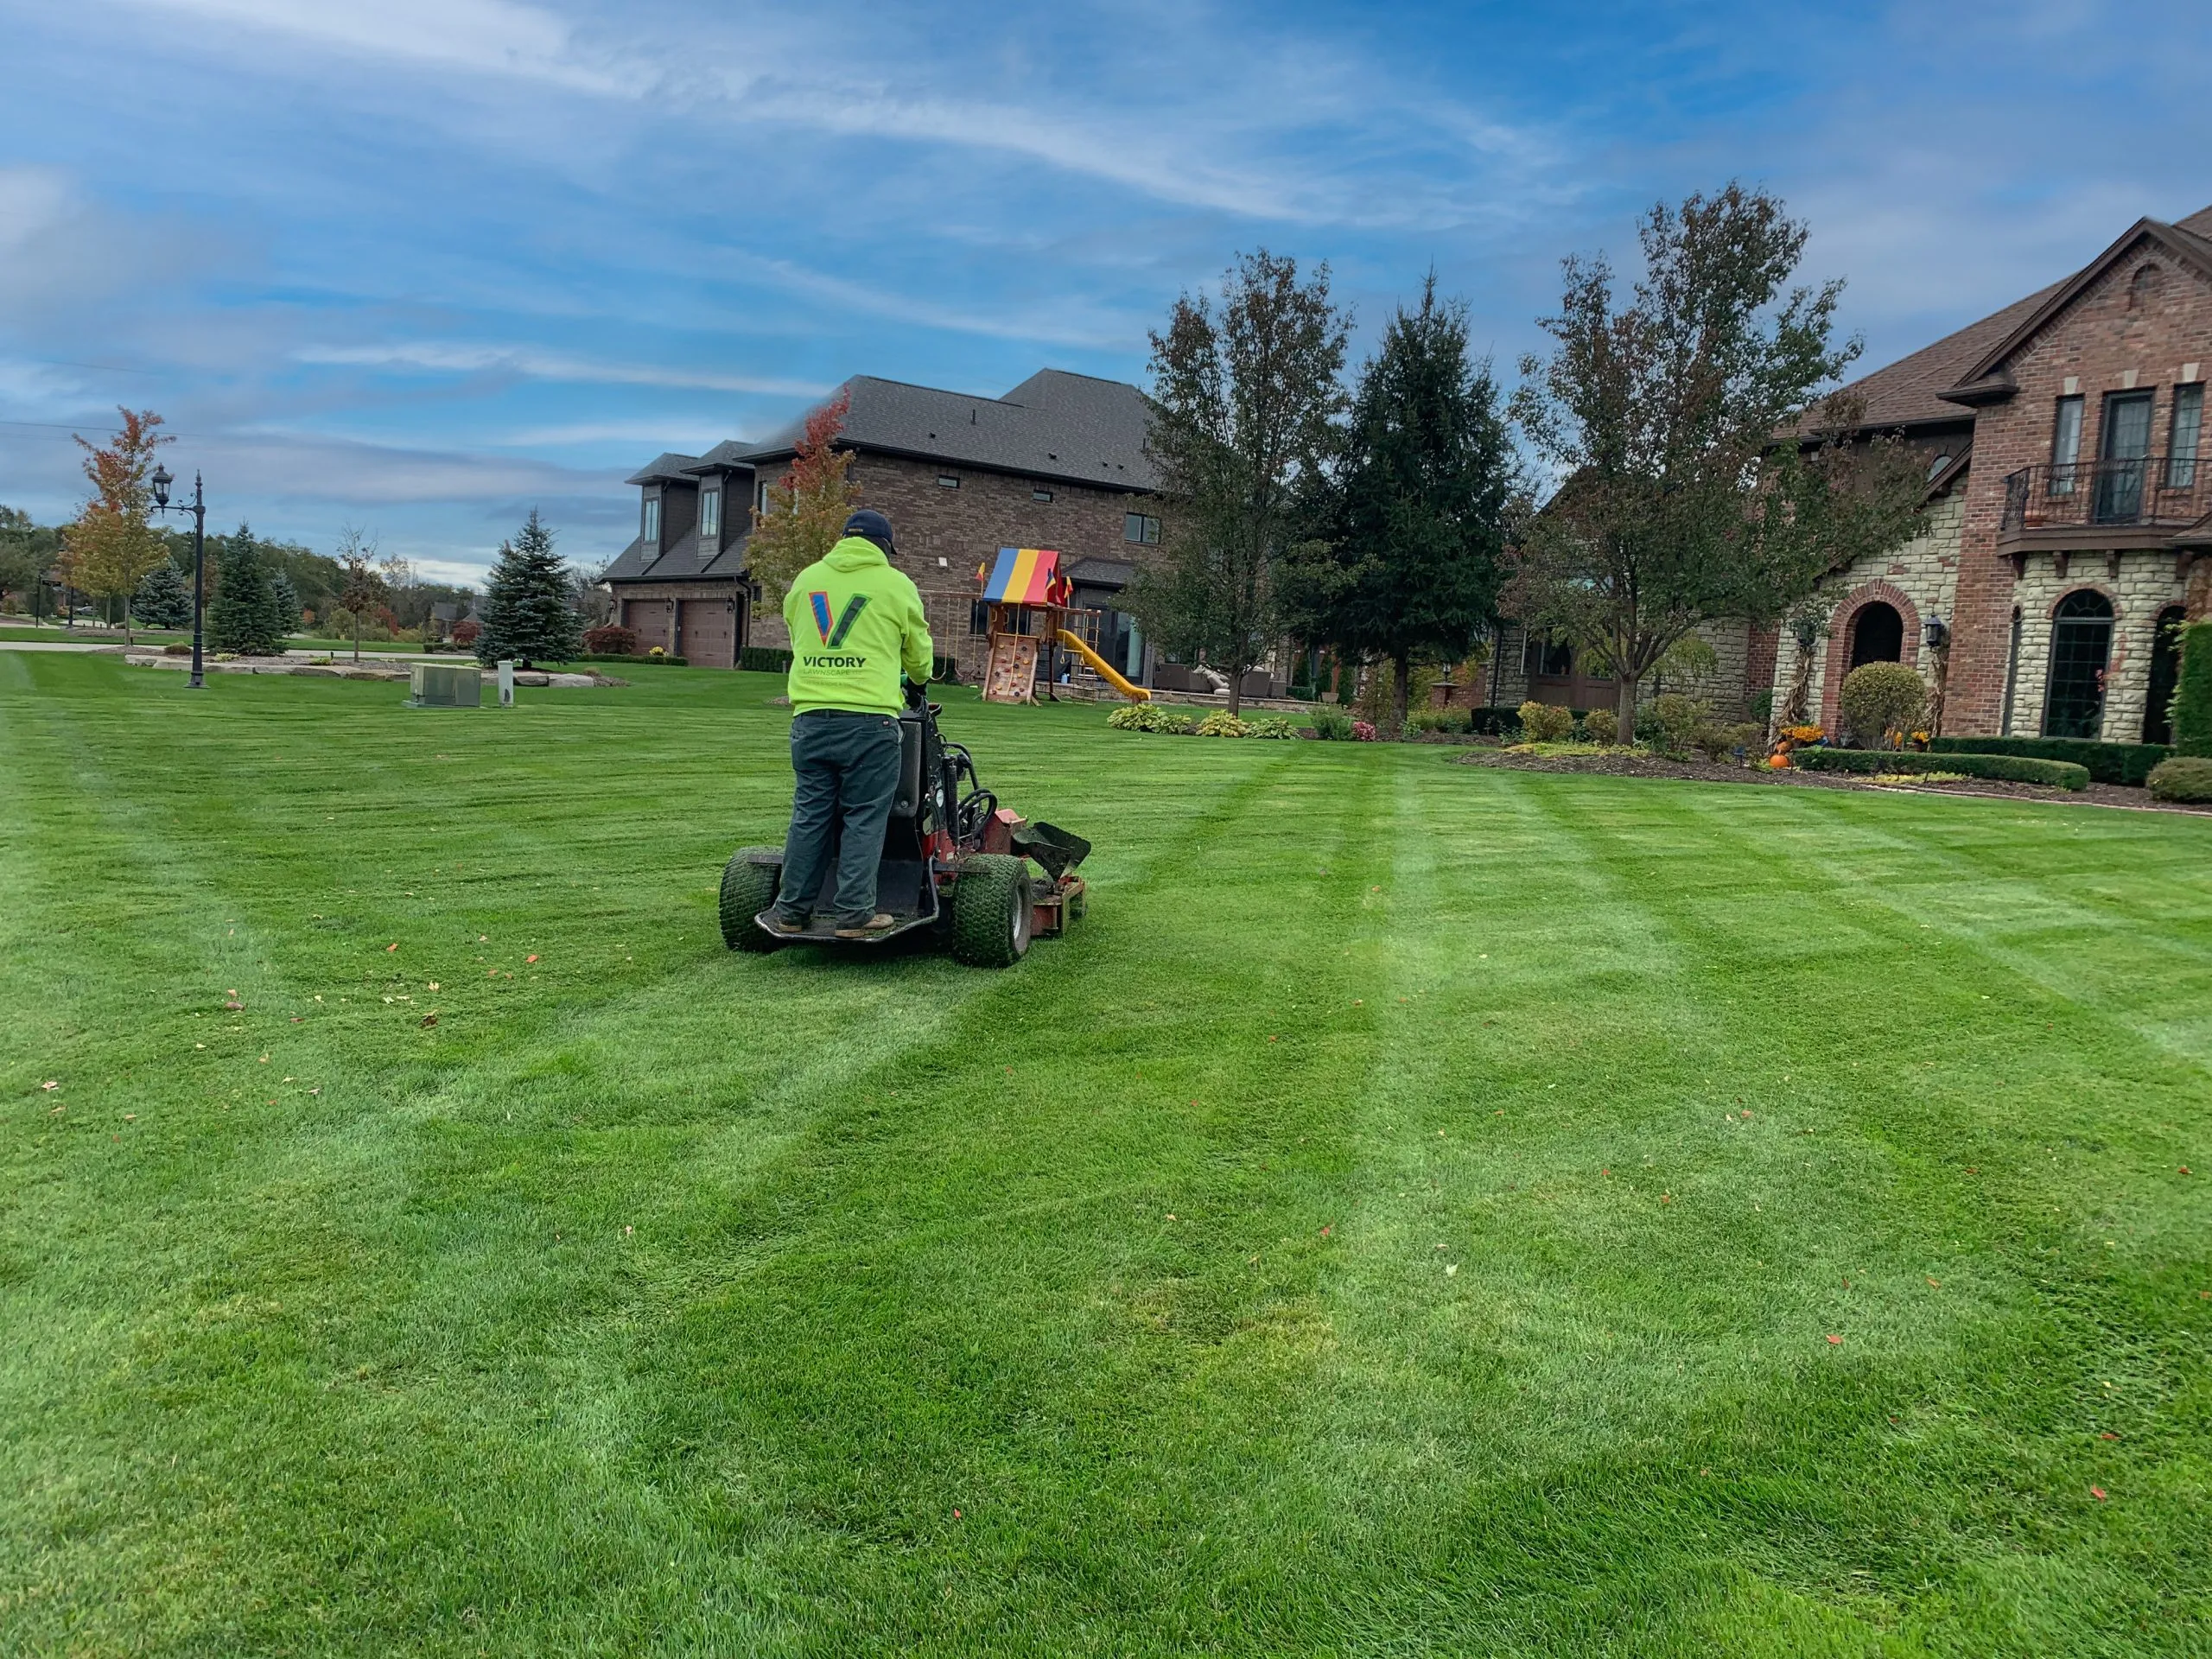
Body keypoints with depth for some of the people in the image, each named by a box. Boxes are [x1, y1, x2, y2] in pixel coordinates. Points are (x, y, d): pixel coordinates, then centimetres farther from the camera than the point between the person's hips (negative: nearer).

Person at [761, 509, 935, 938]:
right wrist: (919, 680, 36)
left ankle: (792, 911, 15)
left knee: (809, 815, 10)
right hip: (869, 718, -4)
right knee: (864, 819, 2)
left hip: (810, 718, 4)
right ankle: (855, 914, 3)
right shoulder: (896, 584, 3)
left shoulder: (806, 579, 14)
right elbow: (919, 653, 14)